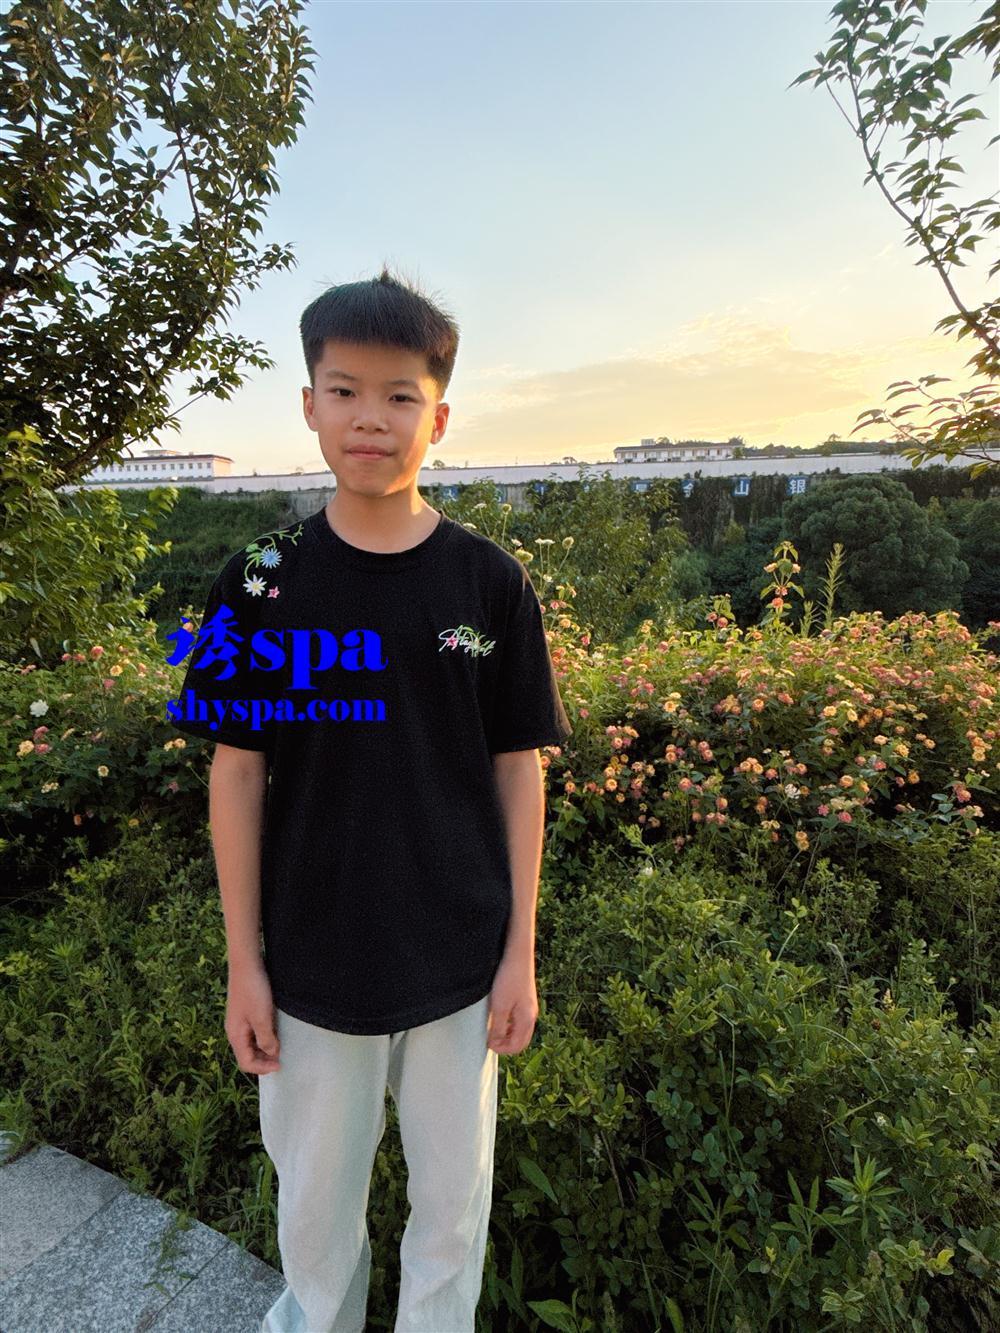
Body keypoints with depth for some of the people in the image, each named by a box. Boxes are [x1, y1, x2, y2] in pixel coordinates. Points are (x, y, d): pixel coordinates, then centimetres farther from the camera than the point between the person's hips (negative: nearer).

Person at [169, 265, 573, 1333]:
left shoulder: (491, 583, -7)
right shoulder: (260, 584, -6)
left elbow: (518, 770, -3)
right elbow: (236, 772, -2)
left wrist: (521, 951, -2)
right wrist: (243, 963, -1)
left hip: (459, 962, 0)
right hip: (312, 960, 1)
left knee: (453, 1198, 20)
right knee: (314, 1198, 23)